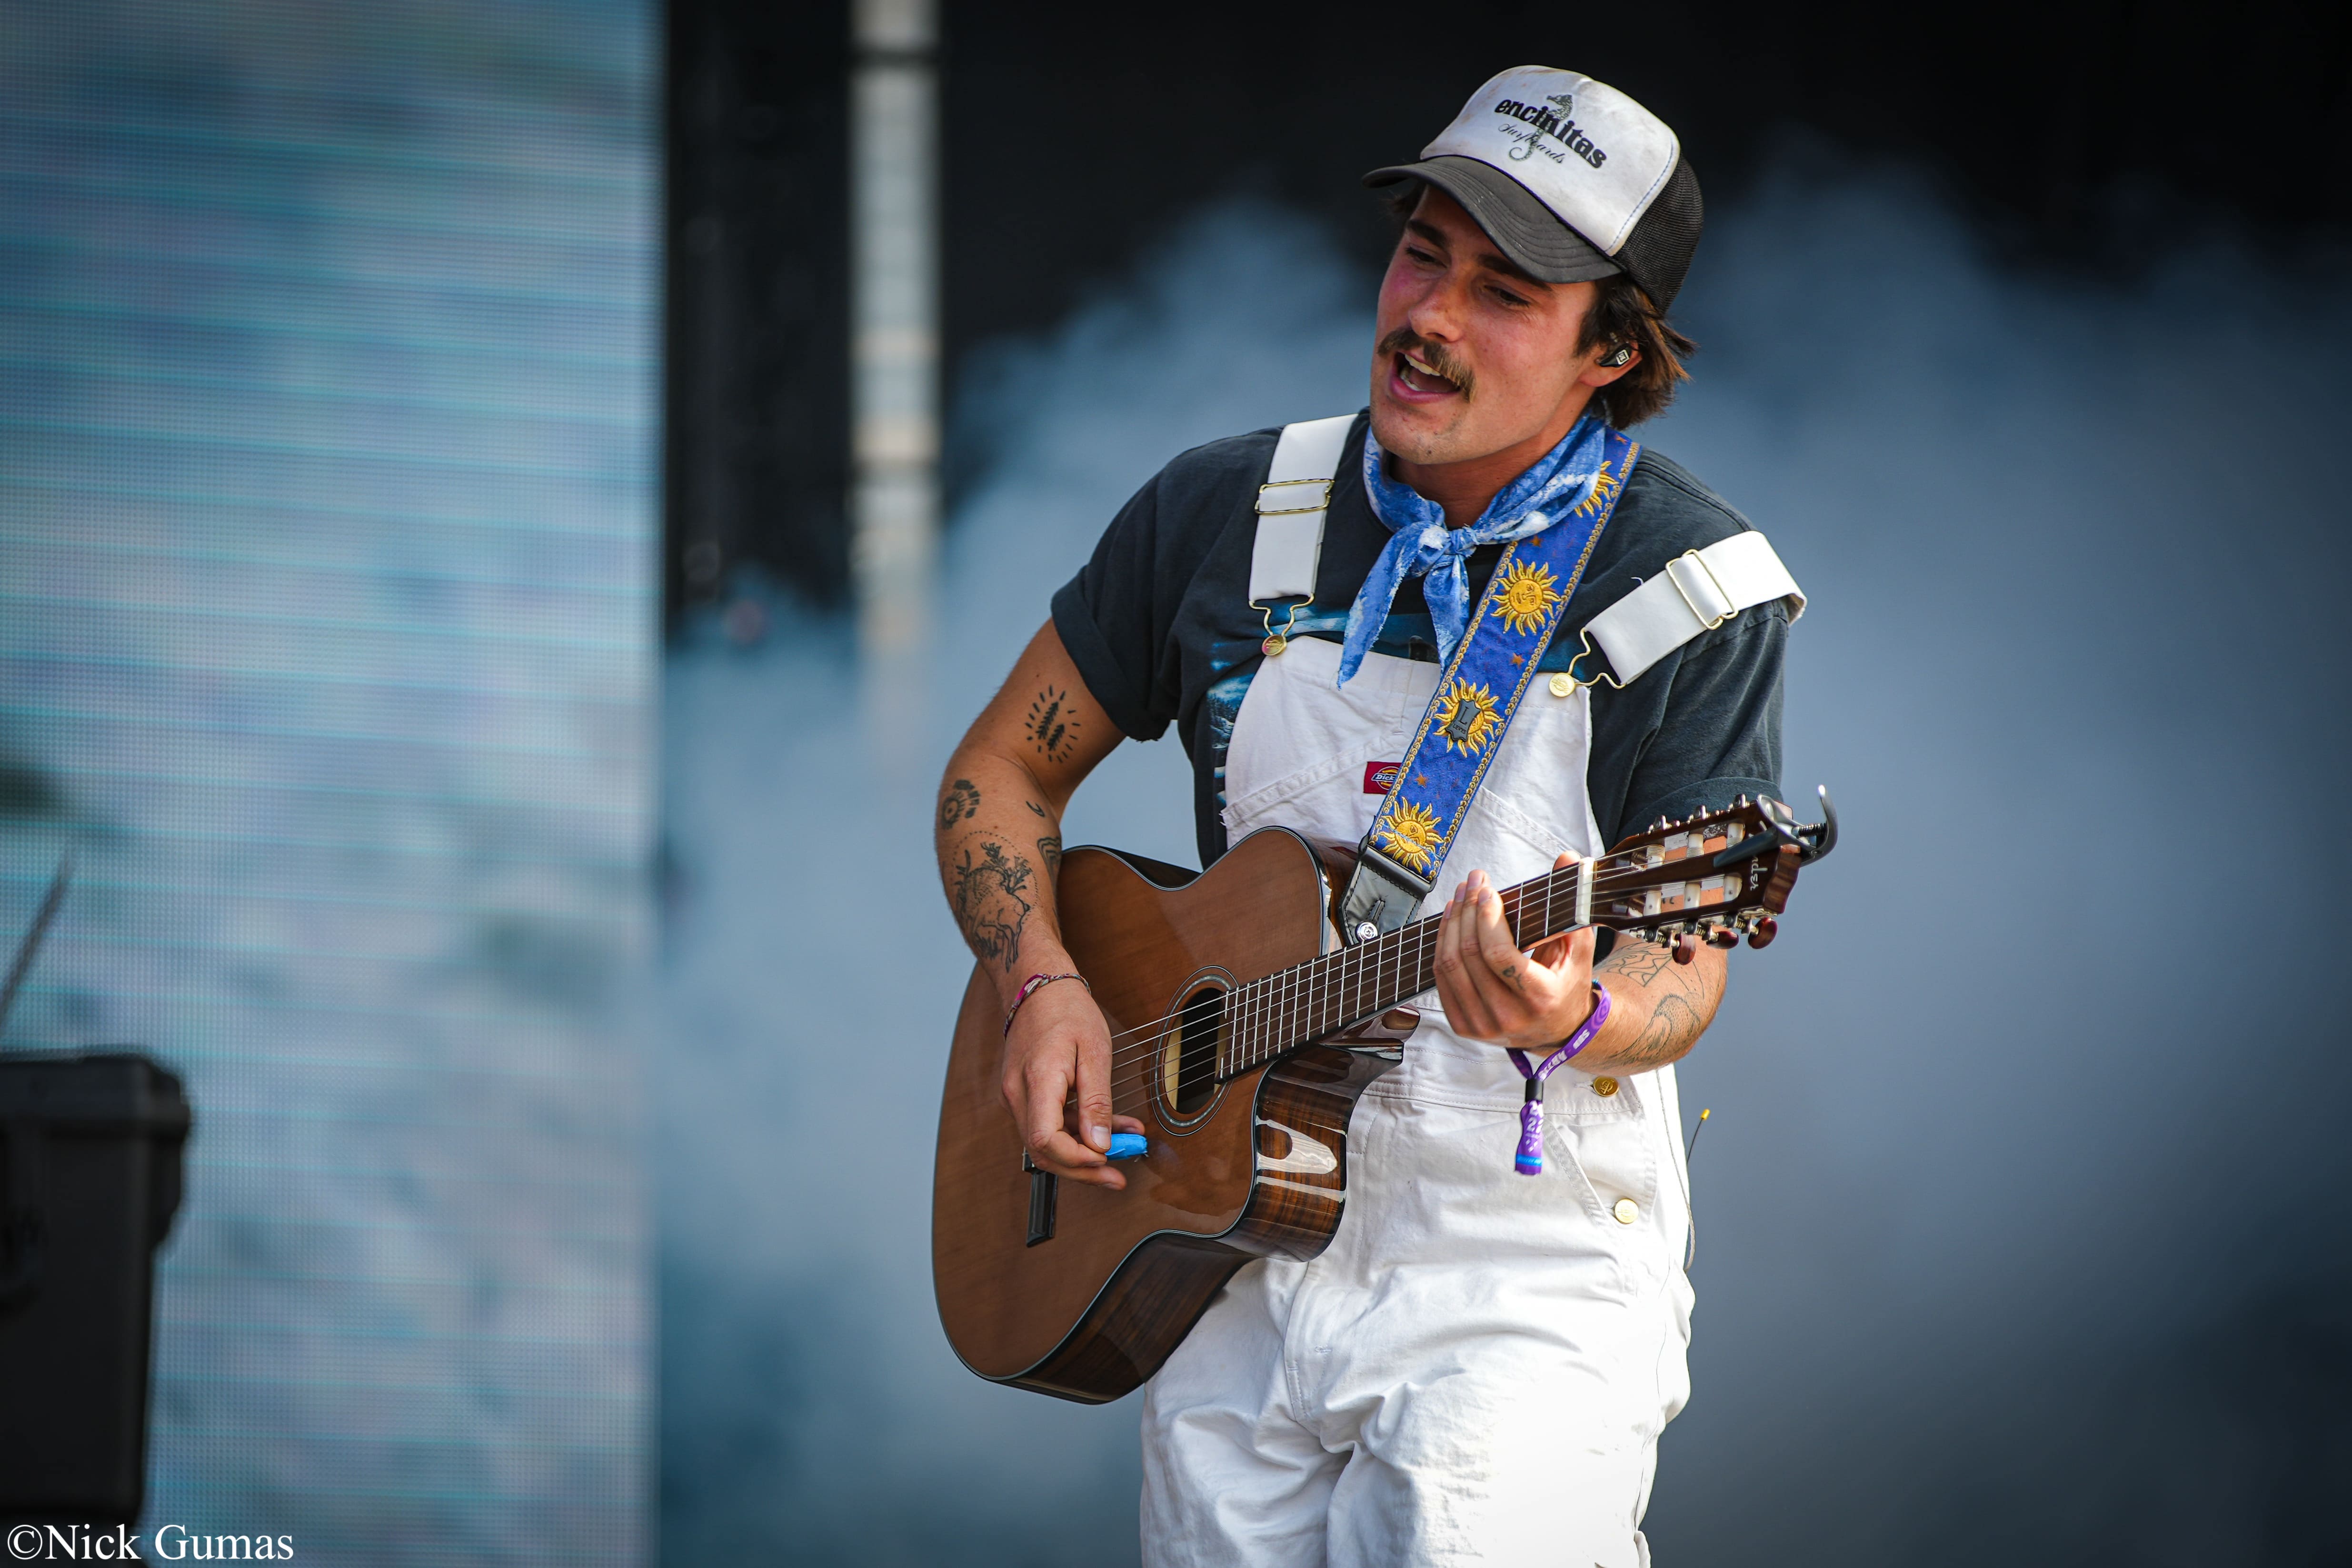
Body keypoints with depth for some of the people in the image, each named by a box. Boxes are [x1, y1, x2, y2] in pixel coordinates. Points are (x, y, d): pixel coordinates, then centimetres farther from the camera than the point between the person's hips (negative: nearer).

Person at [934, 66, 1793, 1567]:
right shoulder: (1222, 515, 2)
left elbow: (1683, 967, -10)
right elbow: (1002, 773, 13)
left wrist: (1577, 1014, -33)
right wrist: (1042, 987, -4)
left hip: (1525, 1268, -4)